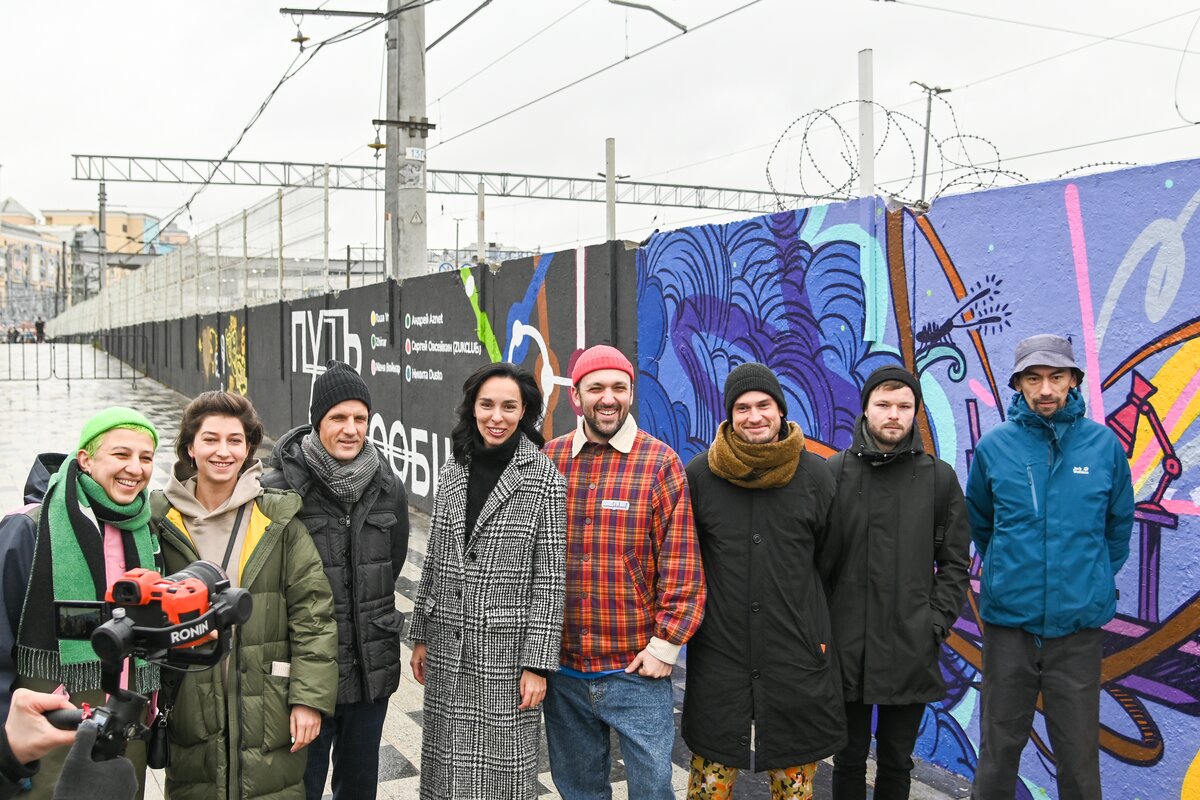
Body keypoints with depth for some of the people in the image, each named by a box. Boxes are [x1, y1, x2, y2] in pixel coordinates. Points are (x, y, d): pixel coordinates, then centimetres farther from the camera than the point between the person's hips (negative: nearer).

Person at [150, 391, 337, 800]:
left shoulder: (278, 520, -4)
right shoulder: (162, 520, 0)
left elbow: (313, 613, -4)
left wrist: (309, 697, -9)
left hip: (269, 717, -1)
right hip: (191, 716, 1)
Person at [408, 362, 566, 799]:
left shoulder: (545, 479, -9)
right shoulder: (452, 473, 6)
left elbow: (549, 579, -10)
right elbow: (434, 562, 12)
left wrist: (537, 664, -12)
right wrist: (421, 637, 12)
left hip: (506, 649, -4)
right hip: (447, 647, 5)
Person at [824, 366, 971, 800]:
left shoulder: (939, 477, 2)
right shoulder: (834, 472, -2)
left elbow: (954, 562, 5)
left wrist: (937, 623, -4)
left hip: (912, 651, 1)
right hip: (846, 647, -1)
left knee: (896, 763, 15)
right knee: (849, 761, 13)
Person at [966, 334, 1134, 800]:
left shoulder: (1103, 443, -3)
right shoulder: (994, 446, -4)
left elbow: (1119, 524, 10)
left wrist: (1096, 578, 10)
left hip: (1079, 624, 0)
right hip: (1008, 622, 0)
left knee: (1079, 756, 10)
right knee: (999, 749, 13)